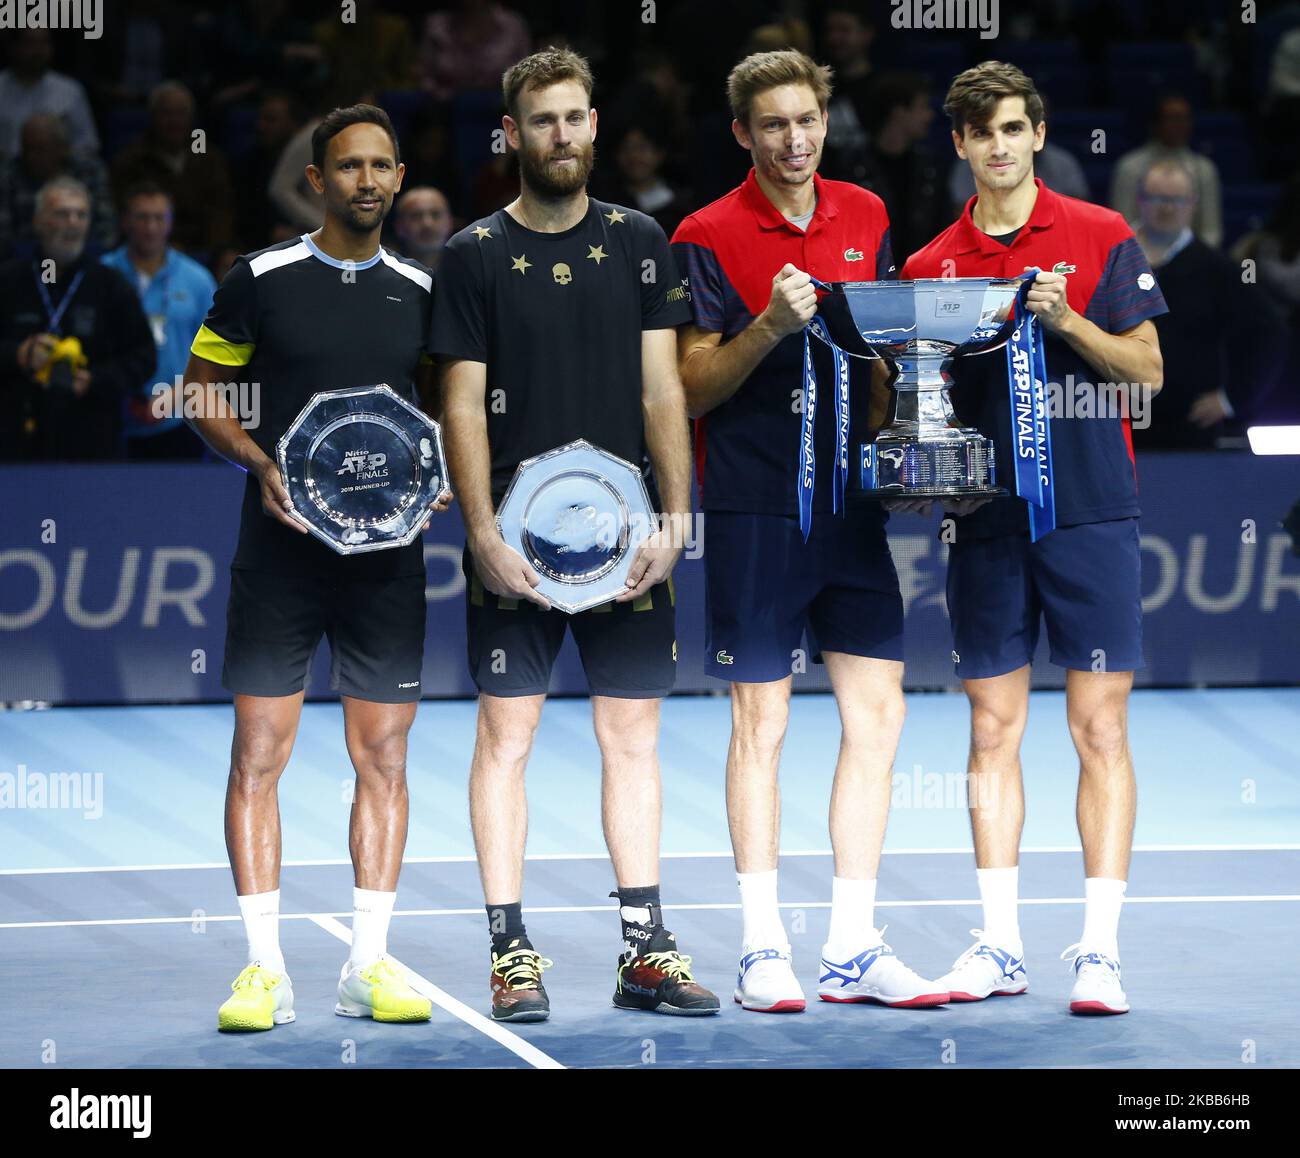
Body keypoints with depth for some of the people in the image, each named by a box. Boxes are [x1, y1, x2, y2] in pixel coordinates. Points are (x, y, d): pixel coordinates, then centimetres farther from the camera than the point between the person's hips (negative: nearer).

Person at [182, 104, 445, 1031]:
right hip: (281, 547, -2)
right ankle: (266, 971, 1)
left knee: (384, 755, 4)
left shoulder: (422, 292, 8)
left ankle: (370, 964, 11)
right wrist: (261, 464, -10)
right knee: (259, 752, -4)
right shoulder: (260, 281, 1)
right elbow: (203, 392, 6)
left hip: (387, 548, 2)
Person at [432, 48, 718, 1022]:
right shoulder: (476, 256, 1)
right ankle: (512, 953, 4)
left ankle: (645, 949, 10)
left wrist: (674, 516, -3)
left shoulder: (638, 243, 8)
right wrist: (484, 535, -12)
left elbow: (662, 389, 6)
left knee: (634, 736, 5)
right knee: (506, 735, -1)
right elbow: (465, 404, -3)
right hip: (516, 539, -2)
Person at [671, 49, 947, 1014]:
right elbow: (692, 388, -7)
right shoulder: (708, 237, -5)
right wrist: (769, 326, -21)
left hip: (851, 498, 5)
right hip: (754, 509, -5)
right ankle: (763, 947, 6)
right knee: (761, 724, -1)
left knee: (877, 717, 2)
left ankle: (853, 950, 8)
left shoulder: (866, 217, 11)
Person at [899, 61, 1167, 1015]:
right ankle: (1000, 945, 11)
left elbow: (1146, 370, -1)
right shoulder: (930, 265, 10)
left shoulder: (1101, 238, 2)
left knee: (1100, 728, -4)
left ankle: (1101, 949, -3)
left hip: (1090, 511, -3)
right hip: (984, 518, 3)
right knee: (993, 727, 5)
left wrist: (1067, 322, -15)